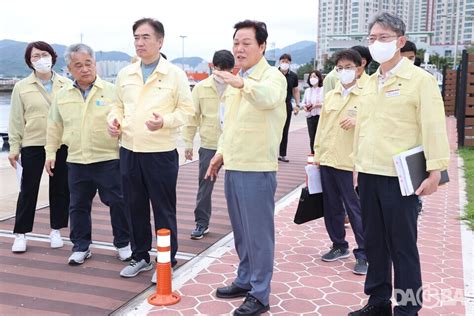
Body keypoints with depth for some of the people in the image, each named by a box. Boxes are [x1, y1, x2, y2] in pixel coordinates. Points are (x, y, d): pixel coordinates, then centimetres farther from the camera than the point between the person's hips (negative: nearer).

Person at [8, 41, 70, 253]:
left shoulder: (66, 85, 3)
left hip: (62, 145, 1)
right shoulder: (22, 87, 2)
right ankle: (20, 234, 15)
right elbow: (16, 120, 3)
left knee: (60, 189, 8)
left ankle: (56, 231, 23)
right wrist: (14, 147, 0)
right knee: (28, 190, 4)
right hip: (32, 146, -1)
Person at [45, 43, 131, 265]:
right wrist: (50, 152, 14)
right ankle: (81, 246, 26)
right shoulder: (62, 96, 8)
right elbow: (54, 127, 17)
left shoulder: (112, 91, -3)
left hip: (109, 159, -3)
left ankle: (123, 244, 21)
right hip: (76, 162, 3)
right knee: (78, 206, 11)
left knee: (117, 203, 3)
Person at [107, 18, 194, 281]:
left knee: (164, 210, 5)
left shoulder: (175, 74, -4)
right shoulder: (125, 74, 10)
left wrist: (164, 121, -21)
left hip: (161, 153, -5)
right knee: (135, 207, 14)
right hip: (129, 151, 5)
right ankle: (141, 257, 31)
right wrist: (114, 119, -1)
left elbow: (186, 110, -4)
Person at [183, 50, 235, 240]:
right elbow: (192, 115, 3)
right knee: (205, 185, 6)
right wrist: (188, 141, 1)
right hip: (209, 145, 1)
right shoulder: (201, 88, 1)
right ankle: (201, 223, 18)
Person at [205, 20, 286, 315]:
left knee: (259, 233, 1)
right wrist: (221, 153, 17)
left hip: (257, 169, -8)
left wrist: (242, 84, -52)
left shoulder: (272, 76, -11)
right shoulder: (236, 80, 15)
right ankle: (245, 280, 34)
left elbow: (269, 97, -36)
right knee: (241, 232, 19)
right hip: (233, 167, 8)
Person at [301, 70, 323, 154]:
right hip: (310, 116, 4)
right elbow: (303, 102, 18)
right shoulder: (307, 90, 15)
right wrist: (304, 106, -3)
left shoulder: (323, 90, -2)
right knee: (312, 138, 4)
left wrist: (316, 105, -17)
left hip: (320, 116, -4)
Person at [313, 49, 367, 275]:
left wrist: (357, 122, -23)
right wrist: (317, 153, 12)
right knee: (331, 207, 14)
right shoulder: (330, 96, 12)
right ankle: (339, 246, 29)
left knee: (355, 209, -2)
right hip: (327, 160, 6)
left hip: (350, 163, -6)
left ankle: (363, 254, 9)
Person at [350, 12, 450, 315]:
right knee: (374, 241, 14)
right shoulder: (370, 83, 12)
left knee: (402, 245, 3)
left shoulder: (420, 79, -7)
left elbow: (433, 127, -11)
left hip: (399, 176, -6)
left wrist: (434, 172, -15)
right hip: (369, 174, 6)